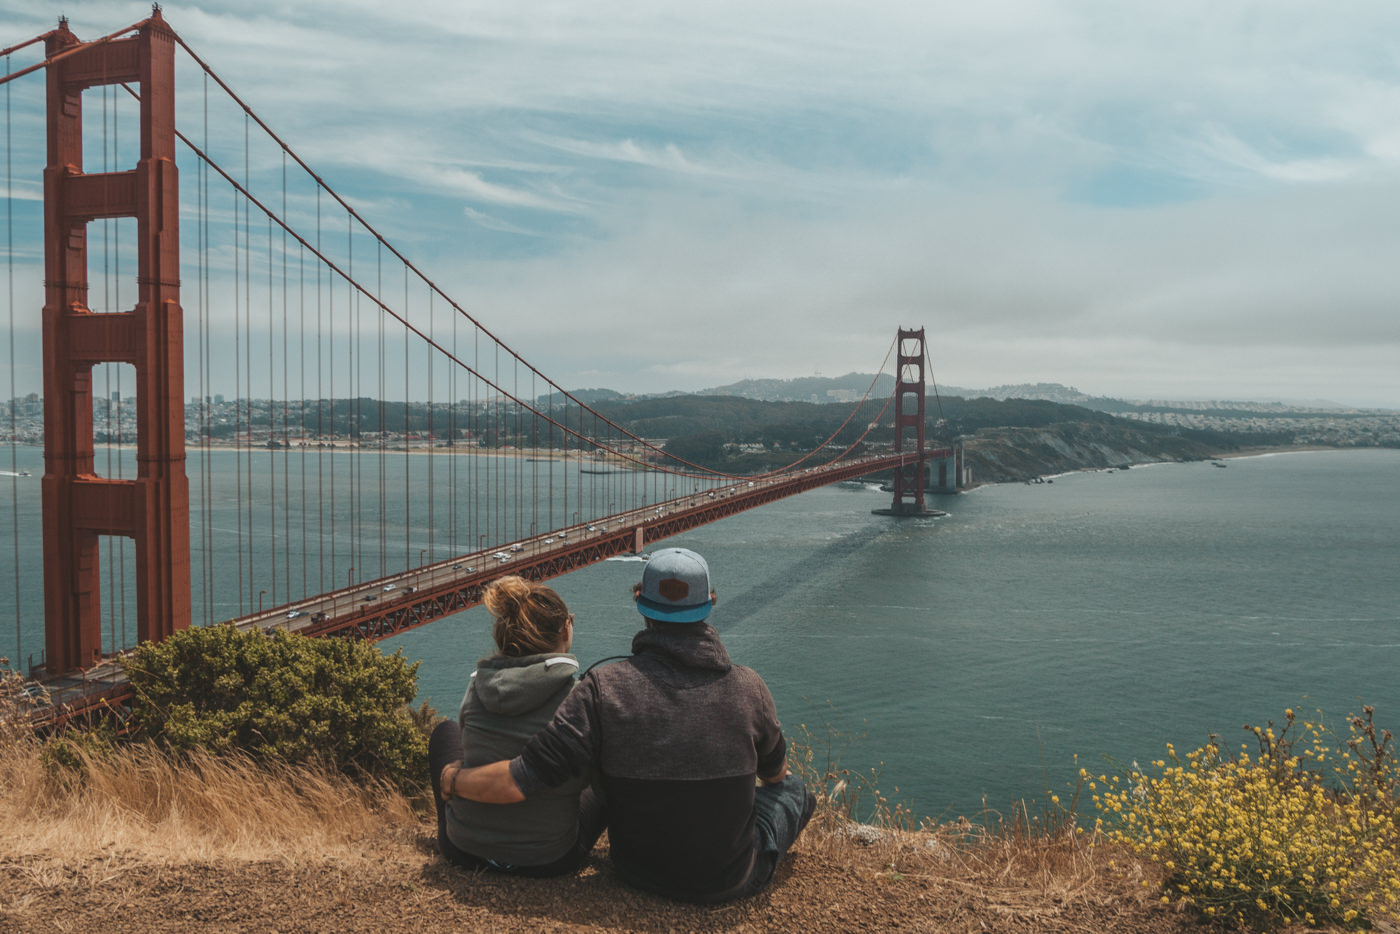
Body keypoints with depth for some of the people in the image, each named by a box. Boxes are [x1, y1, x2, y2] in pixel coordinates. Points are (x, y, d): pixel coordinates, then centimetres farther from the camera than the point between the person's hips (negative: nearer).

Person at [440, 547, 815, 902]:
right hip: (735, 881, 0)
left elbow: (521, 781, -24)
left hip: (641, 875, 0)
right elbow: (775, 772, 5)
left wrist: (452, 781, -4)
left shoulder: (604, 689, -22)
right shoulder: (750, 687, -16)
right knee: (793, 788, 27)